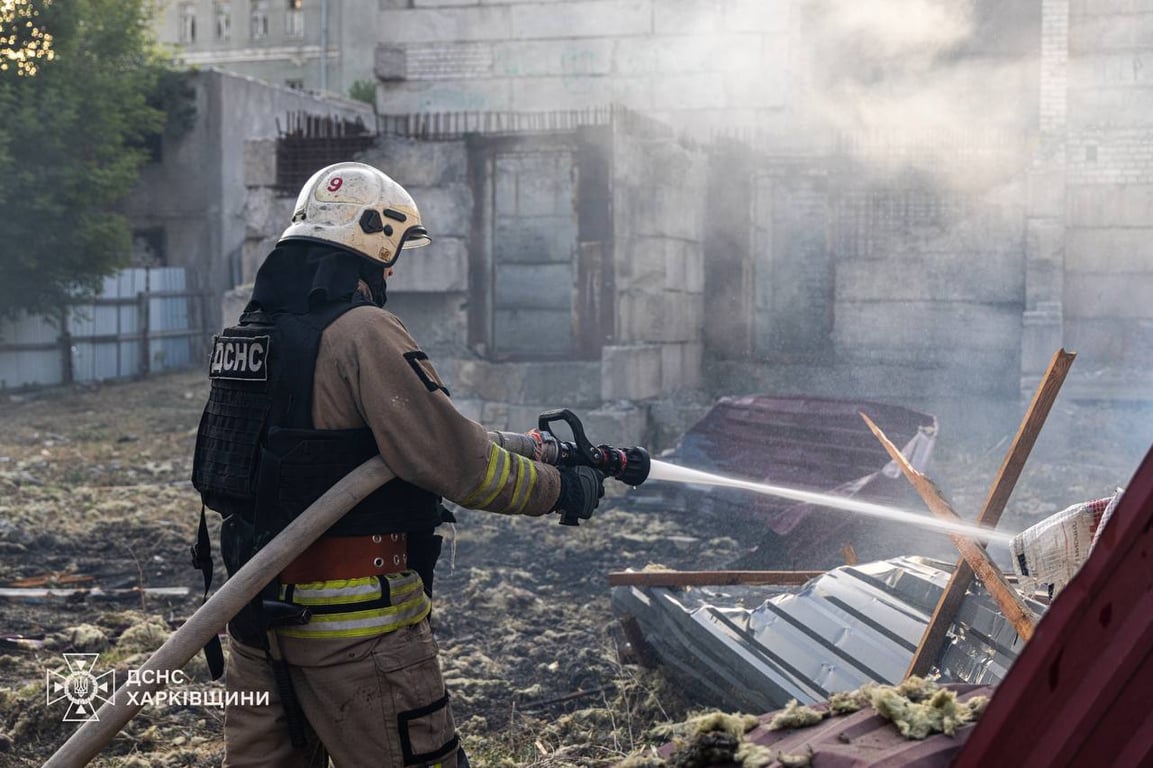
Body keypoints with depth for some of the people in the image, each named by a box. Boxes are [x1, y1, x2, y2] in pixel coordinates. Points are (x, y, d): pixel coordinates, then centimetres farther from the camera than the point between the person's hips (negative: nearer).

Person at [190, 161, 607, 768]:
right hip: (352, 621, -8)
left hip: (256, 604, 9)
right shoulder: (362, 331, -17)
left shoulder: (250, 330, 9)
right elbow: (451, 456, -21)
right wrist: (560, 489, -9)